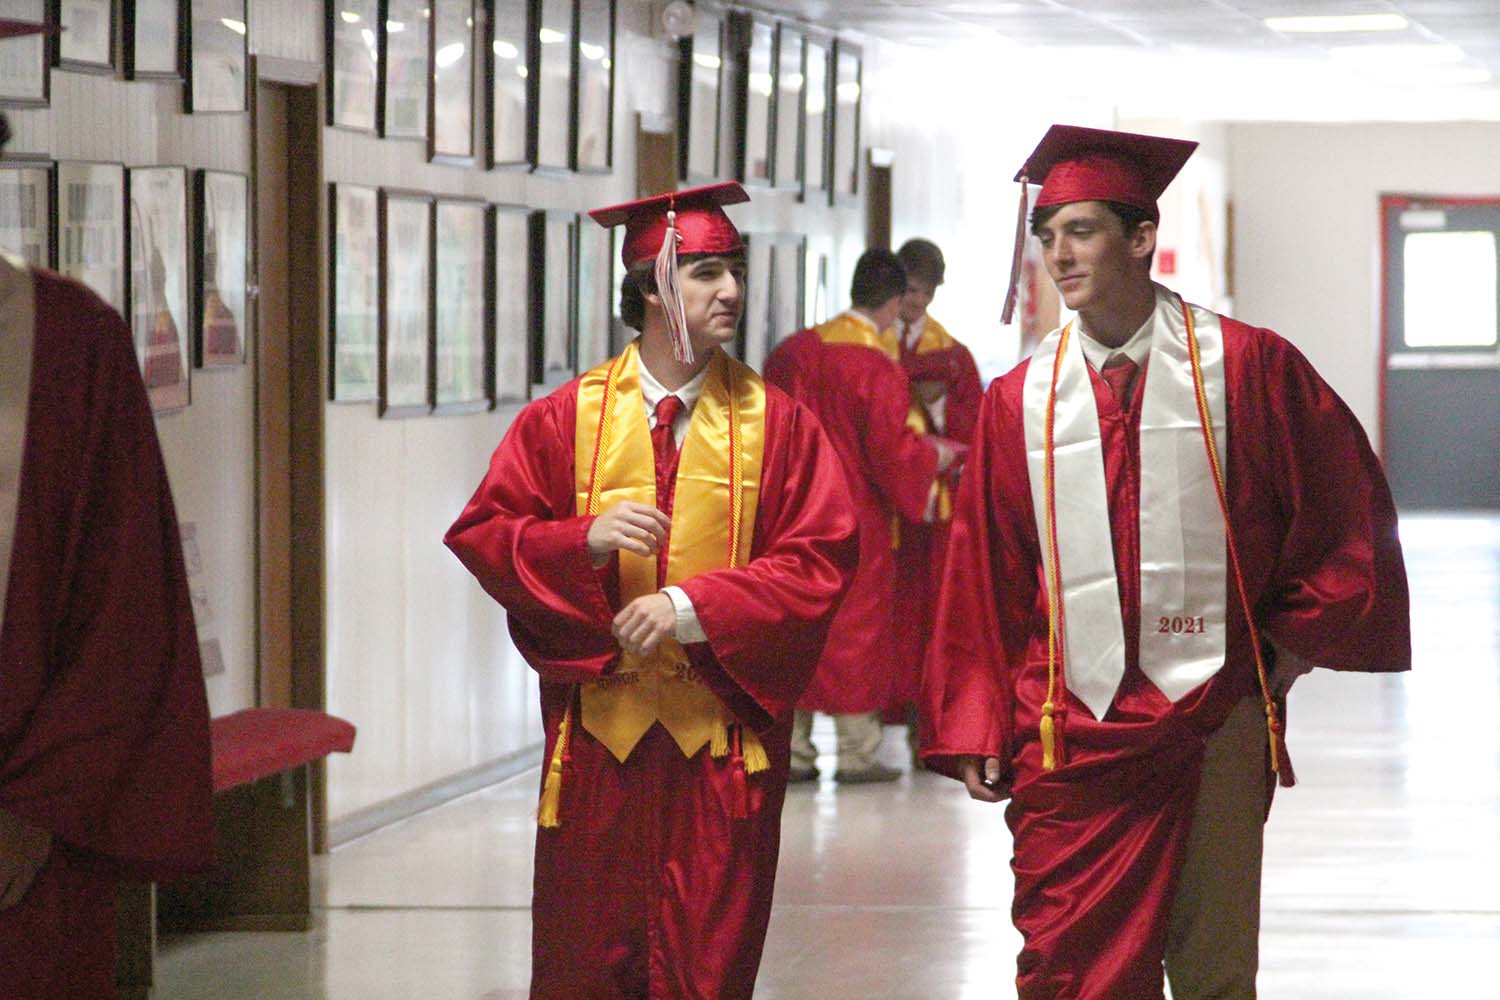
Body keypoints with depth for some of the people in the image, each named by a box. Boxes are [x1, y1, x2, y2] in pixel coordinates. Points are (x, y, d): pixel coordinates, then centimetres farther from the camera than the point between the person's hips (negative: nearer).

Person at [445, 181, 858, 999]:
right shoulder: (566, 419, 4)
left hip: (723, 733, 0)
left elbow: (818, 562, -4)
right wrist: (586, 538, -16)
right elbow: (481, 534, 3)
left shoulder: (777, 424, 2)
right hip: (599, 729, 0)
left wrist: (690, 608, -15)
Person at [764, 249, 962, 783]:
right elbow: (894, 451, -15)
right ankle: (856, 753, 8)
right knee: (855, 626, 4)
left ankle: (791, 750, 12)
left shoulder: (792, 351, 2)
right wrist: (937, 456, 3)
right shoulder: (879, 368, -17)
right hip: (855, 520, -5)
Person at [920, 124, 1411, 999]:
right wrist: (976, 732, 5)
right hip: (1072, 737, 1)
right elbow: (983, 581, 9)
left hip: (1215, 728, -1)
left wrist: (1295, 639, 2)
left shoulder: (1245, 367, -1)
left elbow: (1349, 510, 6)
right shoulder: (1021, 401, 5)